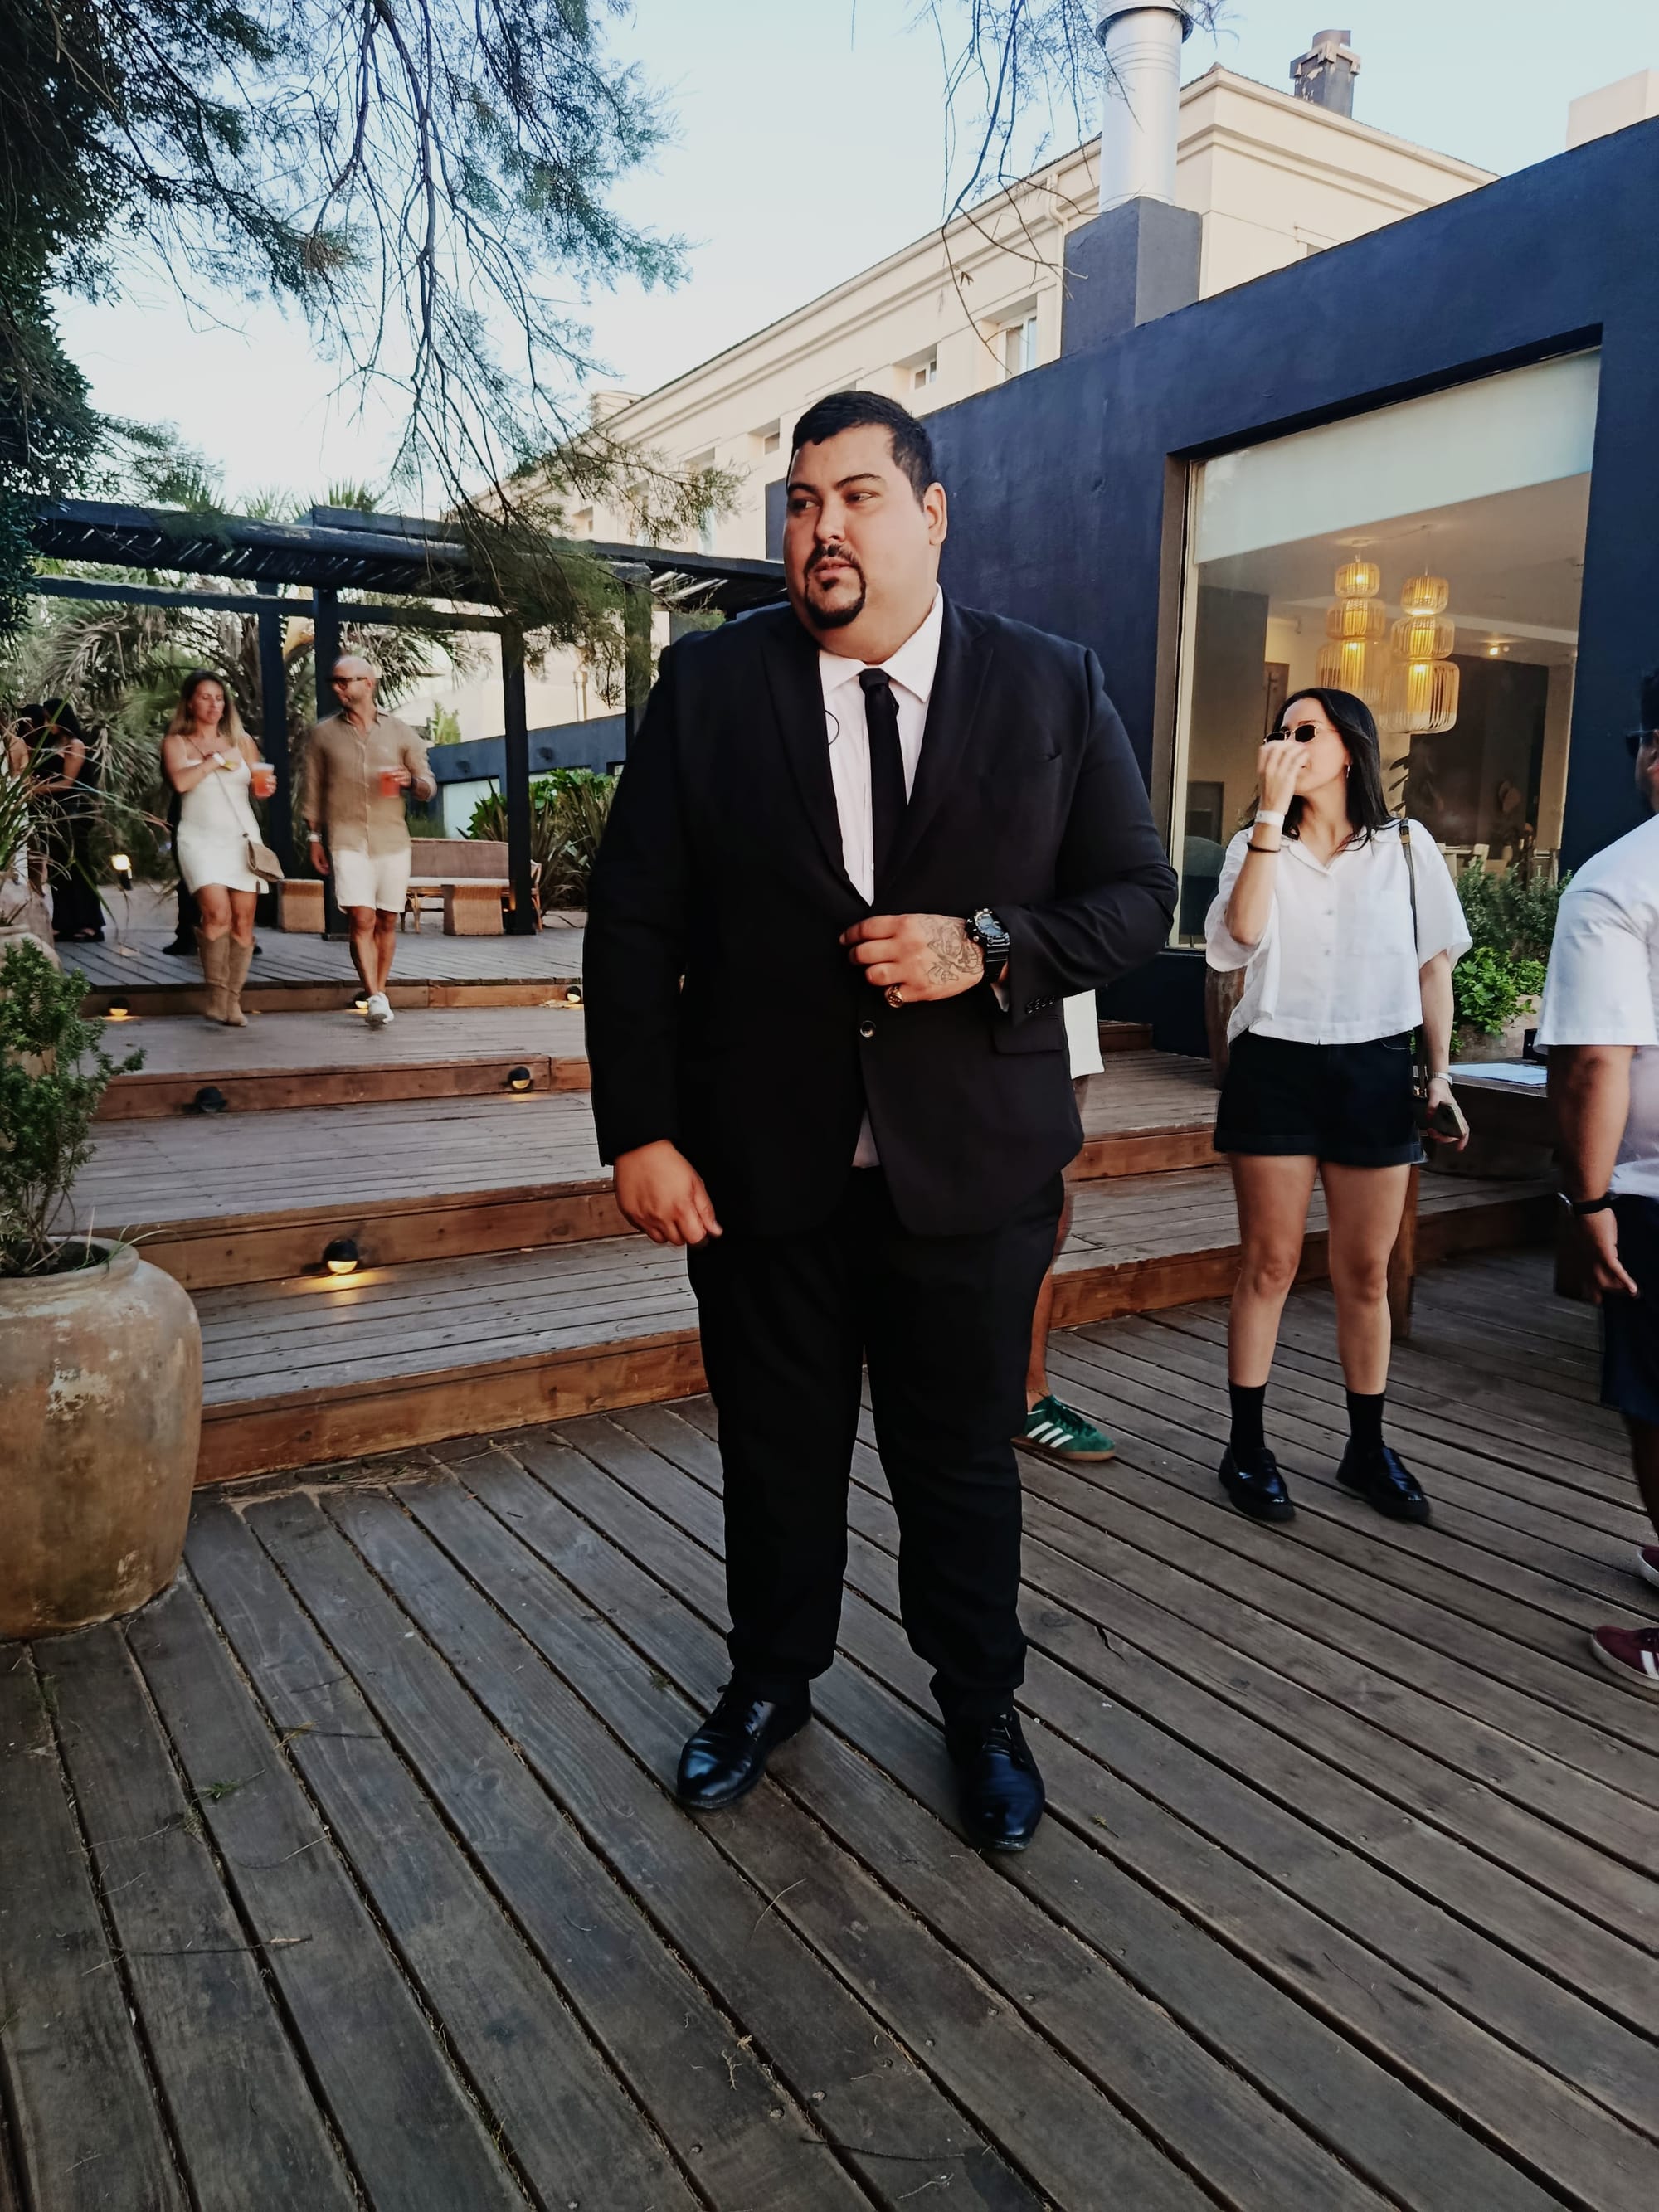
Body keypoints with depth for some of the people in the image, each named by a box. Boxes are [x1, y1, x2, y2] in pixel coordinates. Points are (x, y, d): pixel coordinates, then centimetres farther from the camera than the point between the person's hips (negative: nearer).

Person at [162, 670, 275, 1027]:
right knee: (217, 912, -22)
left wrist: (267, 788, -5)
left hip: (243, 837, 3)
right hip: (201, 838, -3)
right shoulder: (176, 742, 6)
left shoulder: (241, 740, 15)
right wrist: (217, 759, -4)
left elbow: (259, 783, 18)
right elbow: (180, 781, -12)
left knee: (243, 920, -4)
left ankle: (233, 1000, 2)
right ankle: (216, 995, -11)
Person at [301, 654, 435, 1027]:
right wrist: (314, 838, 6)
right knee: (362, 919, -14)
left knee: (386, 922, 6)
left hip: (393, 842, 1)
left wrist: (411, 781, -13)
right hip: (347, 840, -1)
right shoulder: (323, 734, 7)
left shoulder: (400, 733, 7)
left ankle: (380, 993, 18)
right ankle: (376, 999, -15)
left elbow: (429, 785, 9)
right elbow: (312, 790, 11)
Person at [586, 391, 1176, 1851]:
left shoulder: (1054, 688, 0)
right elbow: (634, 923, -2)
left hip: (974, 1164, 0)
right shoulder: (708, 685, -1)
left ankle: (981, 1707, 39)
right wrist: (639, 1132, -8)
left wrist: (991, 947, -18)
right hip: (762, 1161, 1)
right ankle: (772, 1682, 43)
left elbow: (1137, 894, 1)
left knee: (964, 1456, 14)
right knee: (777, 1452, 17)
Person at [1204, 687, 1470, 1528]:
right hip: (1275, 1068, 0)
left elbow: (1434, 966, 9)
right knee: (1269, 1266, 2)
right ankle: (1247, 1448, 12)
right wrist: (1272, 810, -15)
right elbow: (1243, 932, -15)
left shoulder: (1407, 847, 6)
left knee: (1366, 1273, 7)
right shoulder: (1257, 845, 6)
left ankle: (1368, 1448, 21)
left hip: (1375, 1071, 1)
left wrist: (1440, 1074, 4)